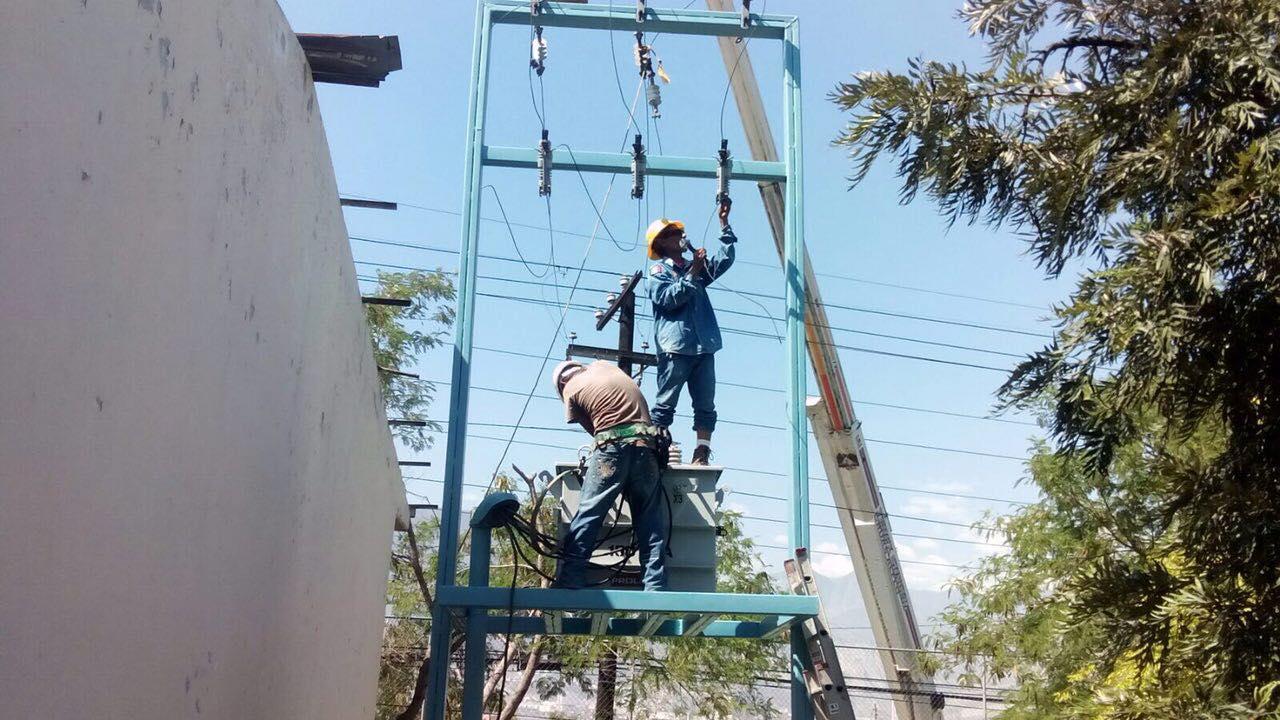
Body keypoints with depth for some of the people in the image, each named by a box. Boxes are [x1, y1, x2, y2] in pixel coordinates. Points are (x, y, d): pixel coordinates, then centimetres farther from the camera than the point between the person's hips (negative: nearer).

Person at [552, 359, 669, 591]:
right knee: (651, 525, 4)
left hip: (611, 449, -4)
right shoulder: (602, 365, 22)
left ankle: (570, 582, -7)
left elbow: (590, 427, 13)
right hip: (646, 448, 4)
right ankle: (655, 588, 0)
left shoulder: (570, 389, 9)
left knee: (586, 516, -2)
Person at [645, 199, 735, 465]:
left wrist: (724, 224, 9)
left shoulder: (696, 268, 22)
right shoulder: (658, 272, 4)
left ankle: (702, 452, 3)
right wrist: (692, 274, -14)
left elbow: (725, 259, 13)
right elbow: (668, 298, -12)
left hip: (704, 347, 6)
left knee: (706, 404, 2)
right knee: (665, 403, -7)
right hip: (675, 348, -6)